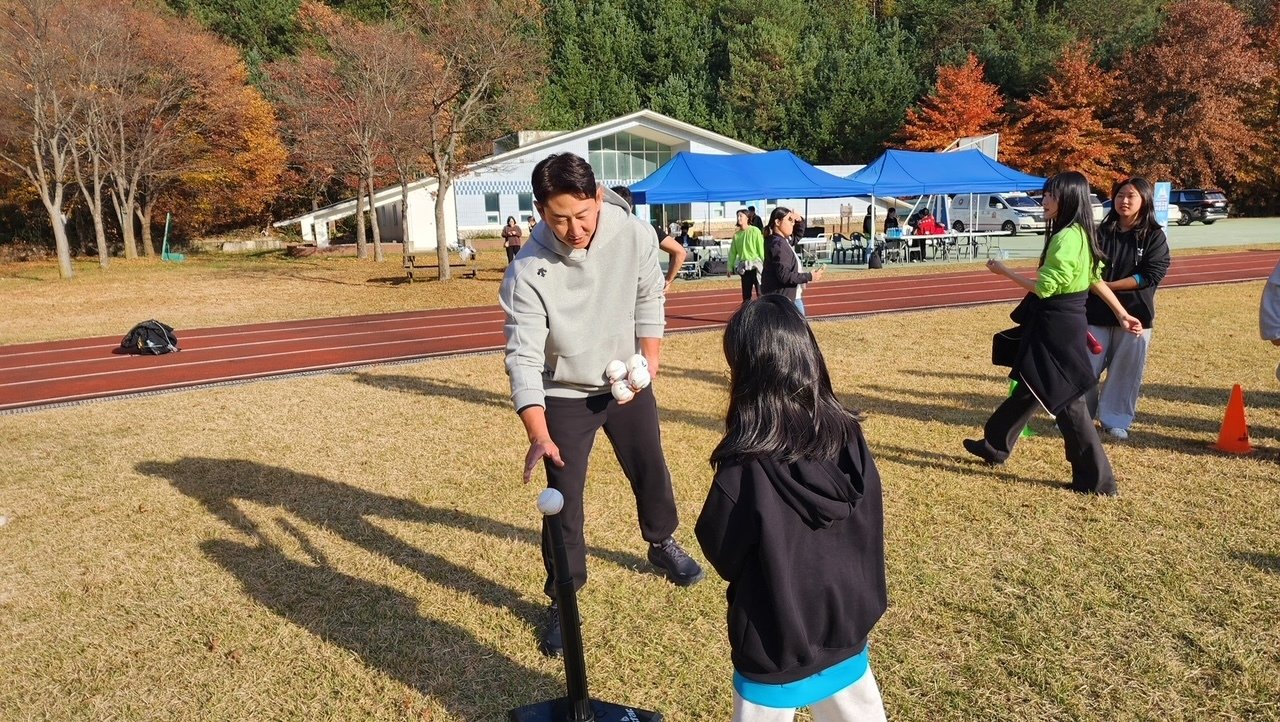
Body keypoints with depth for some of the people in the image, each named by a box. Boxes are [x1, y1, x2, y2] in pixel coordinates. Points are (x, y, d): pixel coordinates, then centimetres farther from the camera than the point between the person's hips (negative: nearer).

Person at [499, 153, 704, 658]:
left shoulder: (634, 235, -19)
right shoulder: (528, 271, -27)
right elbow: (523, 356, -28)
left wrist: (650, 360, -10)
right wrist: (539, 435, -38)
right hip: (565, 394, -3)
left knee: (651, 469, 19)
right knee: (563, 498, -2)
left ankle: (662, 544, 48)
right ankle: (562, 600, 17)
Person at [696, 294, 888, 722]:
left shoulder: (746, 470, -27)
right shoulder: (849, 438, -11)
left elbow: (722, 555, -13)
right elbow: (870, 530, 0)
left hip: (777, 648, -4)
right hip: (847, 631, 5)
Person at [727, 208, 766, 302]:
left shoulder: (755, 231, -7)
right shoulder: (736, 234, 7)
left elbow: (761, 248, -8)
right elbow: (733, 252, 10)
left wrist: (764, 264, -11)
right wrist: (730, 267, 8)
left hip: (756, 265, -5)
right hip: (744, 267, 5)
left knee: (760, 293, -7)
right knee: (746, 295, 11)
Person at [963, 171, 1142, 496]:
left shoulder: (1066, 238, -21)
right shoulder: (1080, 234, 9)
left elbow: (1044, 287, -21)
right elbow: (1097, 279, 15)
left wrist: (1004, 271, -10)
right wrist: (1122, 313, 19)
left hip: (1057, 328, -10)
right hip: (1062, 323, 10)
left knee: (1065, 400, -2)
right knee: (1031, 388, 20)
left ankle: (1097, 479, 7)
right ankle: (995, 445, 36)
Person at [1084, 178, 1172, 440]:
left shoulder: (1154, 236, 0)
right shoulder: (1102, 232, 5)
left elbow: (1152, 275, -10)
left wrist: (1109, 285, -16)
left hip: (1135, 314, -1)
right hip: (1097, 312, 1)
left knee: (1126, 370, 4)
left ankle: (1115, 420, 17)